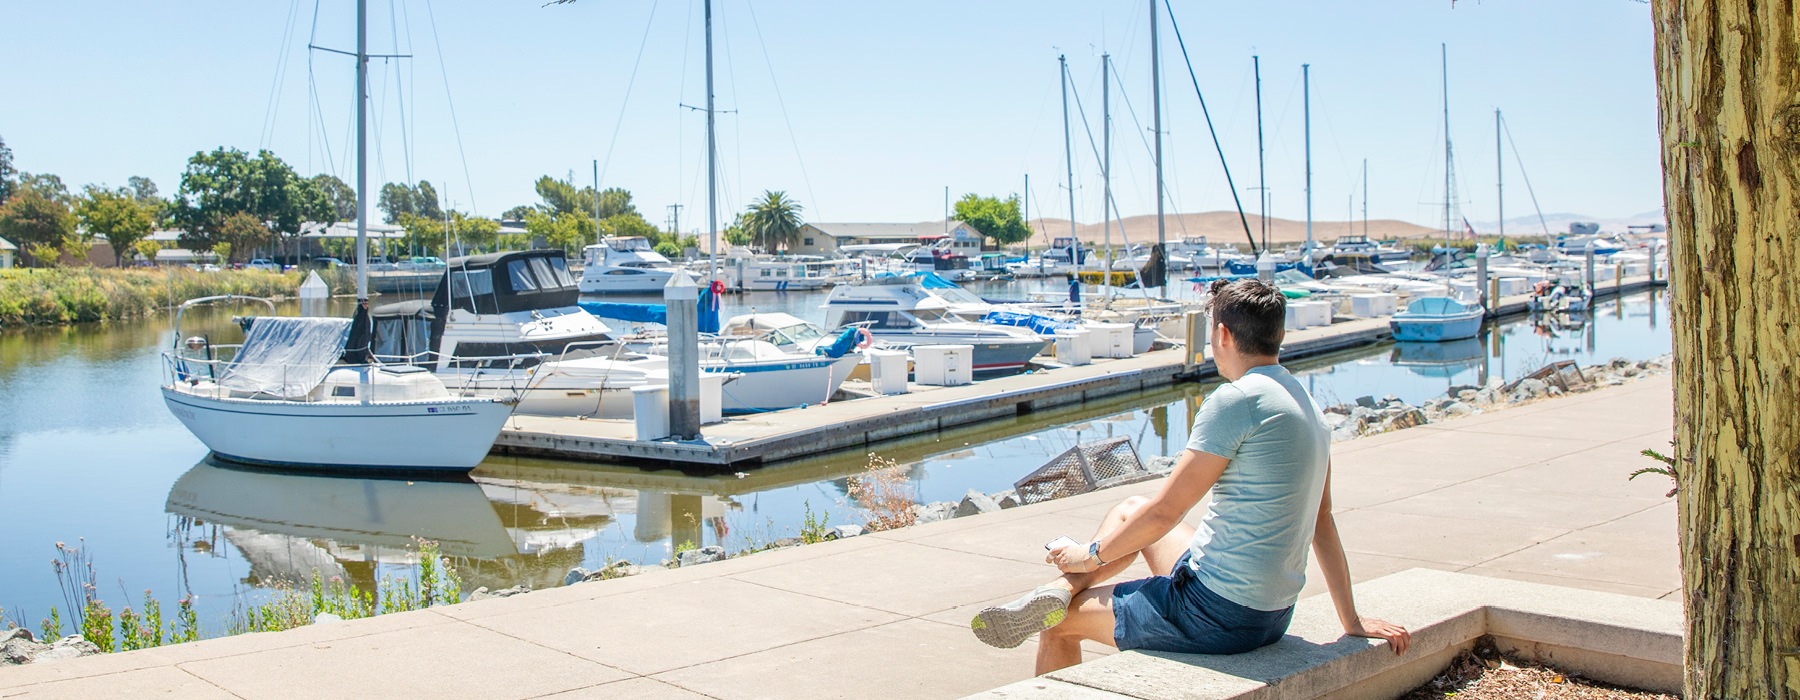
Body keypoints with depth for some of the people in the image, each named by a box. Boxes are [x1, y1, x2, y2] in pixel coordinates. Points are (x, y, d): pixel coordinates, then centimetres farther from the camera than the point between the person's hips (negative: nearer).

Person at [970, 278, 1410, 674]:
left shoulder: (1238, 399, -19)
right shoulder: (1307, 406, 8)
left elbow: (1166, 511, -16)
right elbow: (1323, 522, 12)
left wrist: (1094, 554, -1)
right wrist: (1353, 622, 17)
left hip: (1216, 617, -9)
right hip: (1273, 617, 9)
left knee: (1059, 623, 5)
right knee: (1130, 510, 24)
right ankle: (1063, 590, 6)